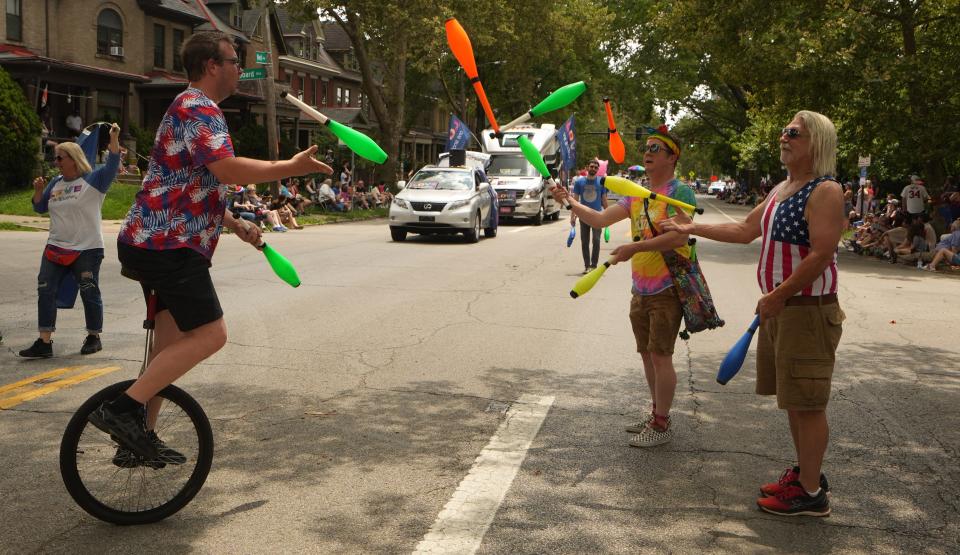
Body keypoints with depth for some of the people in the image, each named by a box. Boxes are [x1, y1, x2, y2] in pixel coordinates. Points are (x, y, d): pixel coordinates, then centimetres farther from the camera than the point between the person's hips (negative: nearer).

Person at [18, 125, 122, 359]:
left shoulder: (93, 180, -4)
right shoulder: (55, 183, 14)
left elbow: (112, 164, -18)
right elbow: (40, 208, 19)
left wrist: (114, 138, -29)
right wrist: (38, 190, 1)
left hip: (87, 249, -6)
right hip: (56, 248, 6)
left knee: (89, 293, 2)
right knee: (45, 292, -1)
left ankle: (94, 338, 18)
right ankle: (44, 342, 1)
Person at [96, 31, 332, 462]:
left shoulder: (195, 109, 22)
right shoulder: (198, 108, -13)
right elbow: (228, 169, -29)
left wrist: (236, 225, 20)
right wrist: (293, 167, -20)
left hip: (156, 242, 11)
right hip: (168, 245, -11)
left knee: (172, 344, 14)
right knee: (209, 334, -13)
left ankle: (138, 440, 21)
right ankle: (123, 409, -11)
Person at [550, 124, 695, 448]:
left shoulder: (679, 193, -12)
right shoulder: (636, 195, 12)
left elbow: (677, 237, -25)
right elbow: (600, 219, 9)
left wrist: (634, 248, -29)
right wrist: (570, 202, -4)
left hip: (667, 290, -8)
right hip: (640, 289, 8)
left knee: (660, 355, -4)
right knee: (647, 354, 15)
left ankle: (661, 425, 6)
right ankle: (657, 412, 30)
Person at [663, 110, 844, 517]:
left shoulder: (825, 192, -15)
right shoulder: (781, 190, 15)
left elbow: (821, 254, -23)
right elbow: (745, 231, 25)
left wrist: (779, 295, -21)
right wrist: (693, 228, 25)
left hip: (808, 311, -9)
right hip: (778, 308, 9)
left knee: (807, 403, -3)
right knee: (793, 399, 17)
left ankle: (811, 493, 7)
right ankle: (804, 473, 31)